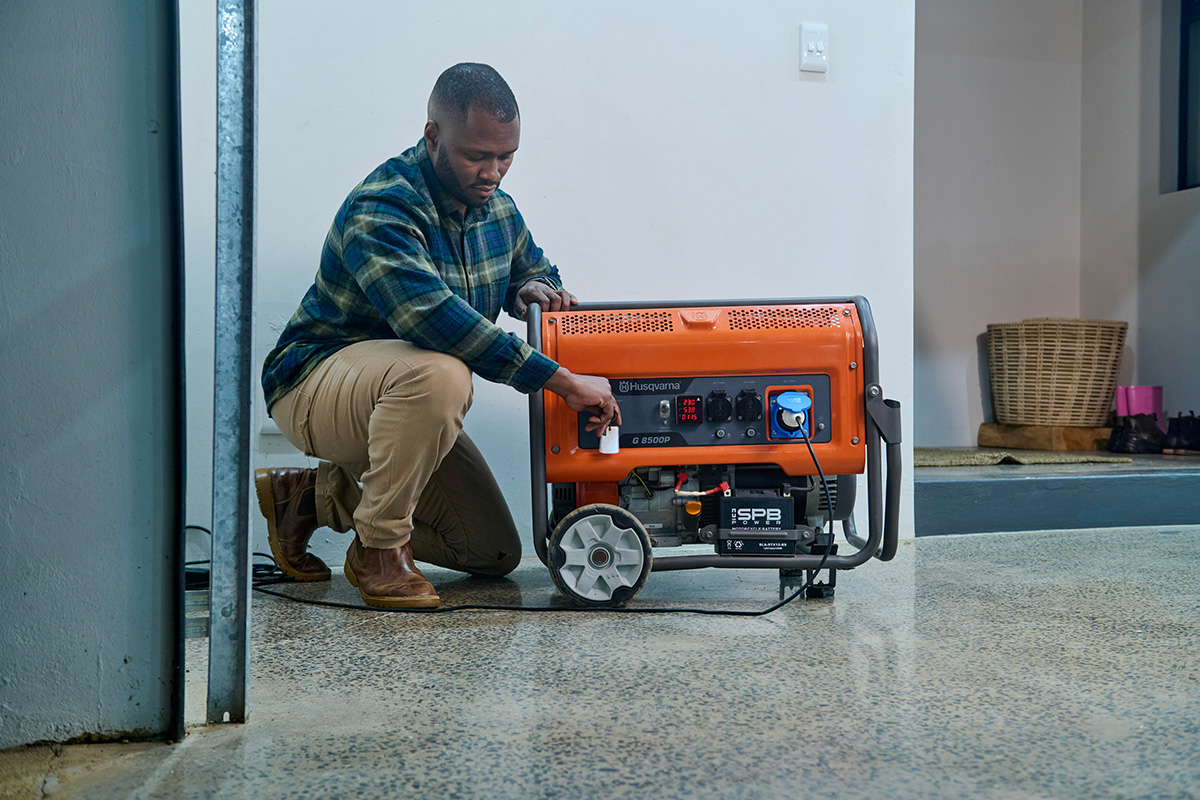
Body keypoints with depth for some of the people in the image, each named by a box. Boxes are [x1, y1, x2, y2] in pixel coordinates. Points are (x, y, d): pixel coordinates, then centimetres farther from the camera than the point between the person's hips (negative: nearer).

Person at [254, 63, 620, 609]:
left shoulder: (497, 208, 1)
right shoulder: (379, 209, -25)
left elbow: (532, 264, 21)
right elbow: (434, 317, -40)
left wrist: (534, 288, -7)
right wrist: (562, 381, -43)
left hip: (404, 398, 8)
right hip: (316, 380, -8)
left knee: (495, 554, 7)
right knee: (439, 372, -41)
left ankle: (320, 495, 16)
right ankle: (379, 547, -19)